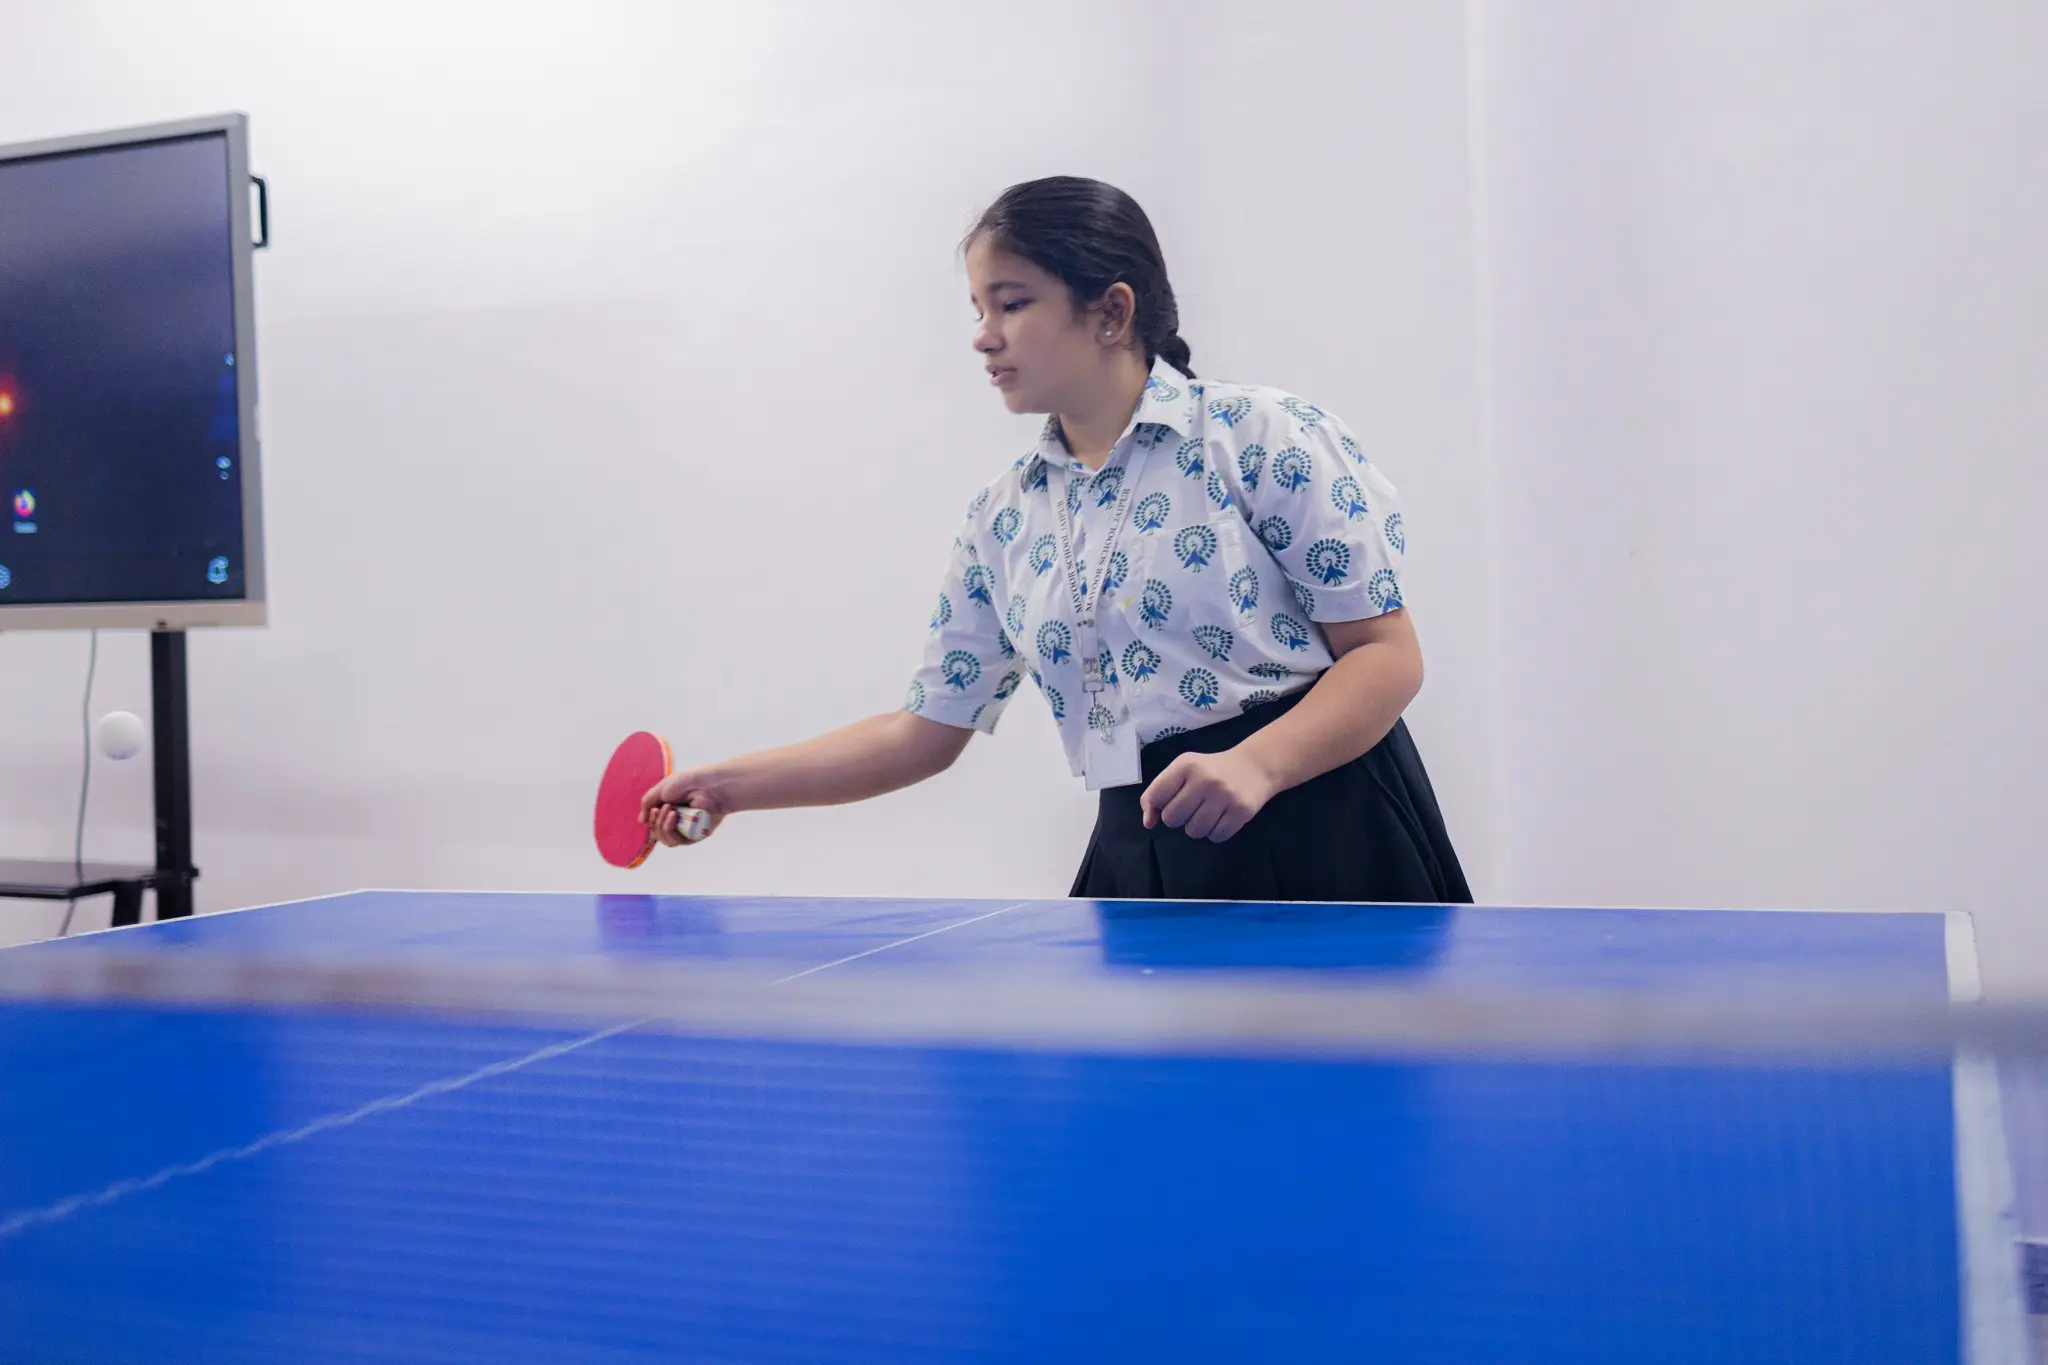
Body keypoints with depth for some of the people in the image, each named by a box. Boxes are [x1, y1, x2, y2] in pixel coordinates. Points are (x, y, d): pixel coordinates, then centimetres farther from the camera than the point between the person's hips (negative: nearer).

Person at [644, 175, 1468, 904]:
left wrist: (1255, 766, -24)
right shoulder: (1004, 521, 10)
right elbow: (925, 732, 14)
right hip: (1143, 863, 5)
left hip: (1321, 845, -4)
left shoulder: (1265, 437, -5)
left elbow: (1387, 653, -7)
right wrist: (732, 786, 9)